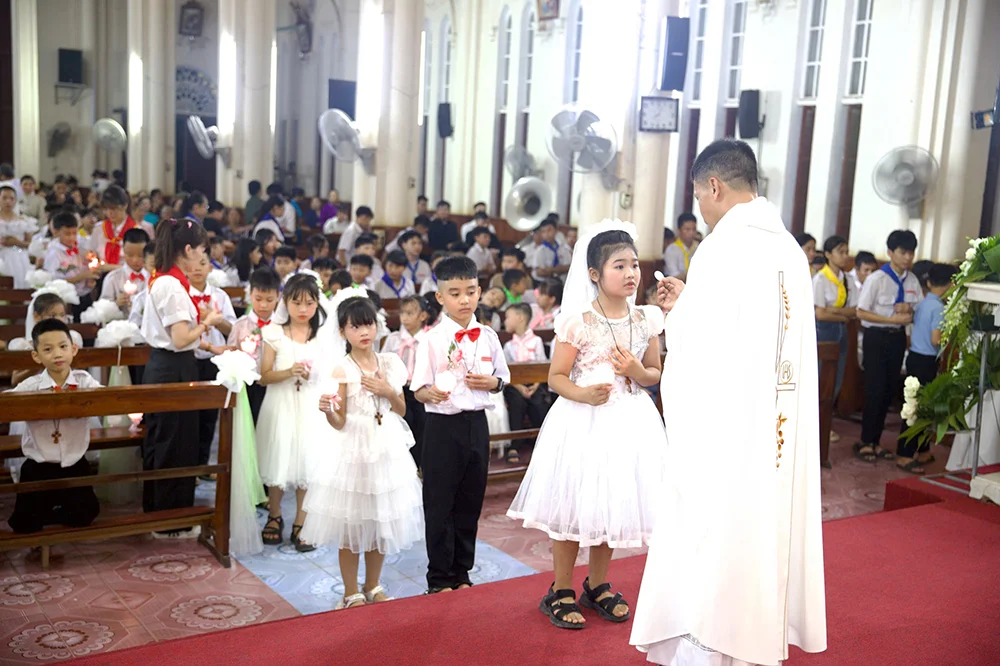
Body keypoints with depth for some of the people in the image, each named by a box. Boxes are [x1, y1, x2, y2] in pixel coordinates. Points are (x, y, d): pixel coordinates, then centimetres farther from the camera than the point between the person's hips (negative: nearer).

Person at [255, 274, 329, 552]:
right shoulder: (274, 334, -1)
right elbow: (263, 376, -4)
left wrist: (315, 373, -17)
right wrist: (289, 372, -19)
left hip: (311, 407, 1)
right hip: (280, 406, 0)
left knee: (307, 462, 1)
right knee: (278, 461, 6)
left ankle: (301, 524, 14)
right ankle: (274, 516, 27)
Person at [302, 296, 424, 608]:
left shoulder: (389, 363, 4)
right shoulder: (342, 369, -9)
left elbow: (401, 410, 10)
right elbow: (339, 422, -11)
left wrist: (388, 392, -8)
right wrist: (327, 409, -32)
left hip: (387, 450, 4)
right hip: (354, 450, -4)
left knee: (382, 521, 13)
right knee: (351, 524, 4)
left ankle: (373, 587, 30)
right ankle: (351, 594, 19)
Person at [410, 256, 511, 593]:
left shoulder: (488, 337, 4)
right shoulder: (433, 340, -7)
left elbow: (503, 378, 16)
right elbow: (418, 388, -6)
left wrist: (492, 382, -6)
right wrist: (431, 393, -28)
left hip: (476, 423, 4)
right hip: (442, 425, -4)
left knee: (471, 502, 13)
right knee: (439, 504, 3)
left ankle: (462, 572, 28)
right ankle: (440, 578, 18)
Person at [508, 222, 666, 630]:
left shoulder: (646, 319, 1)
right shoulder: (578, 322, -11)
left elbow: (655, 373, 10)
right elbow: (556, 377, -7)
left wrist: (637, 372, -12)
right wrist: (583, 394, -25)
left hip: (628, 421, 5)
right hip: (583, 421, -4)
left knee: (612, 504, 14)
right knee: (574, 505, 3)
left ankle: (597, 586, 33)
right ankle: (561, 592, 19)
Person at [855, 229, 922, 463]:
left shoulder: (912, 281, 2)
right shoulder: (877, 279, -14)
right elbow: (861, 313, -14)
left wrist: (910, 310, -14)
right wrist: (892, 319, -20)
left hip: (898, 338, 6)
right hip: (877, 337, -6)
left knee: (890, 390, 11)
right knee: (875, 390, -4)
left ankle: (876, 441, 24)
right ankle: (866, 442, 11)